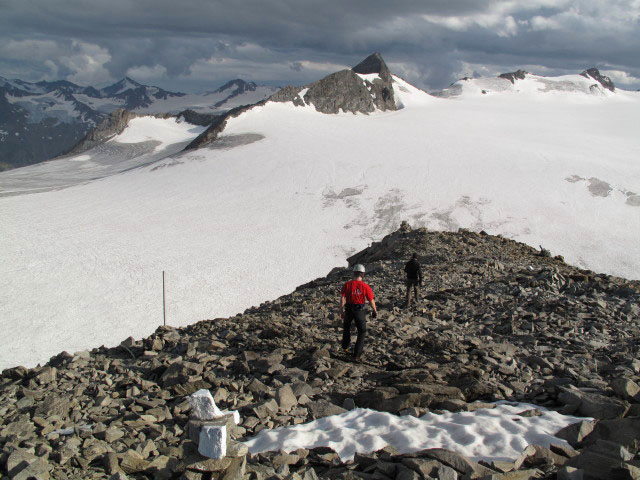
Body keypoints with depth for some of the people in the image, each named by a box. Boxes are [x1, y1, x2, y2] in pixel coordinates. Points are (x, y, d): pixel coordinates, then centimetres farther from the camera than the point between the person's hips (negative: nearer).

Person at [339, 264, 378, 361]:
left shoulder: (347, 285, -9)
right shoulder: (365, 286, -13)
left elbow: (342, 298, -9)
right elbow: (371, 301, -7)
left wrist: (341, 311, 0)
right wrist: (375, 311, 9)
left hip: (348, 310, 2)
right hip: (359, 311, -2)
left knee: (346, 327, 30)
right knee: (361, 332, 11)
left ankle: (345, 347, 45)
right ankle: (356, 355, 6)